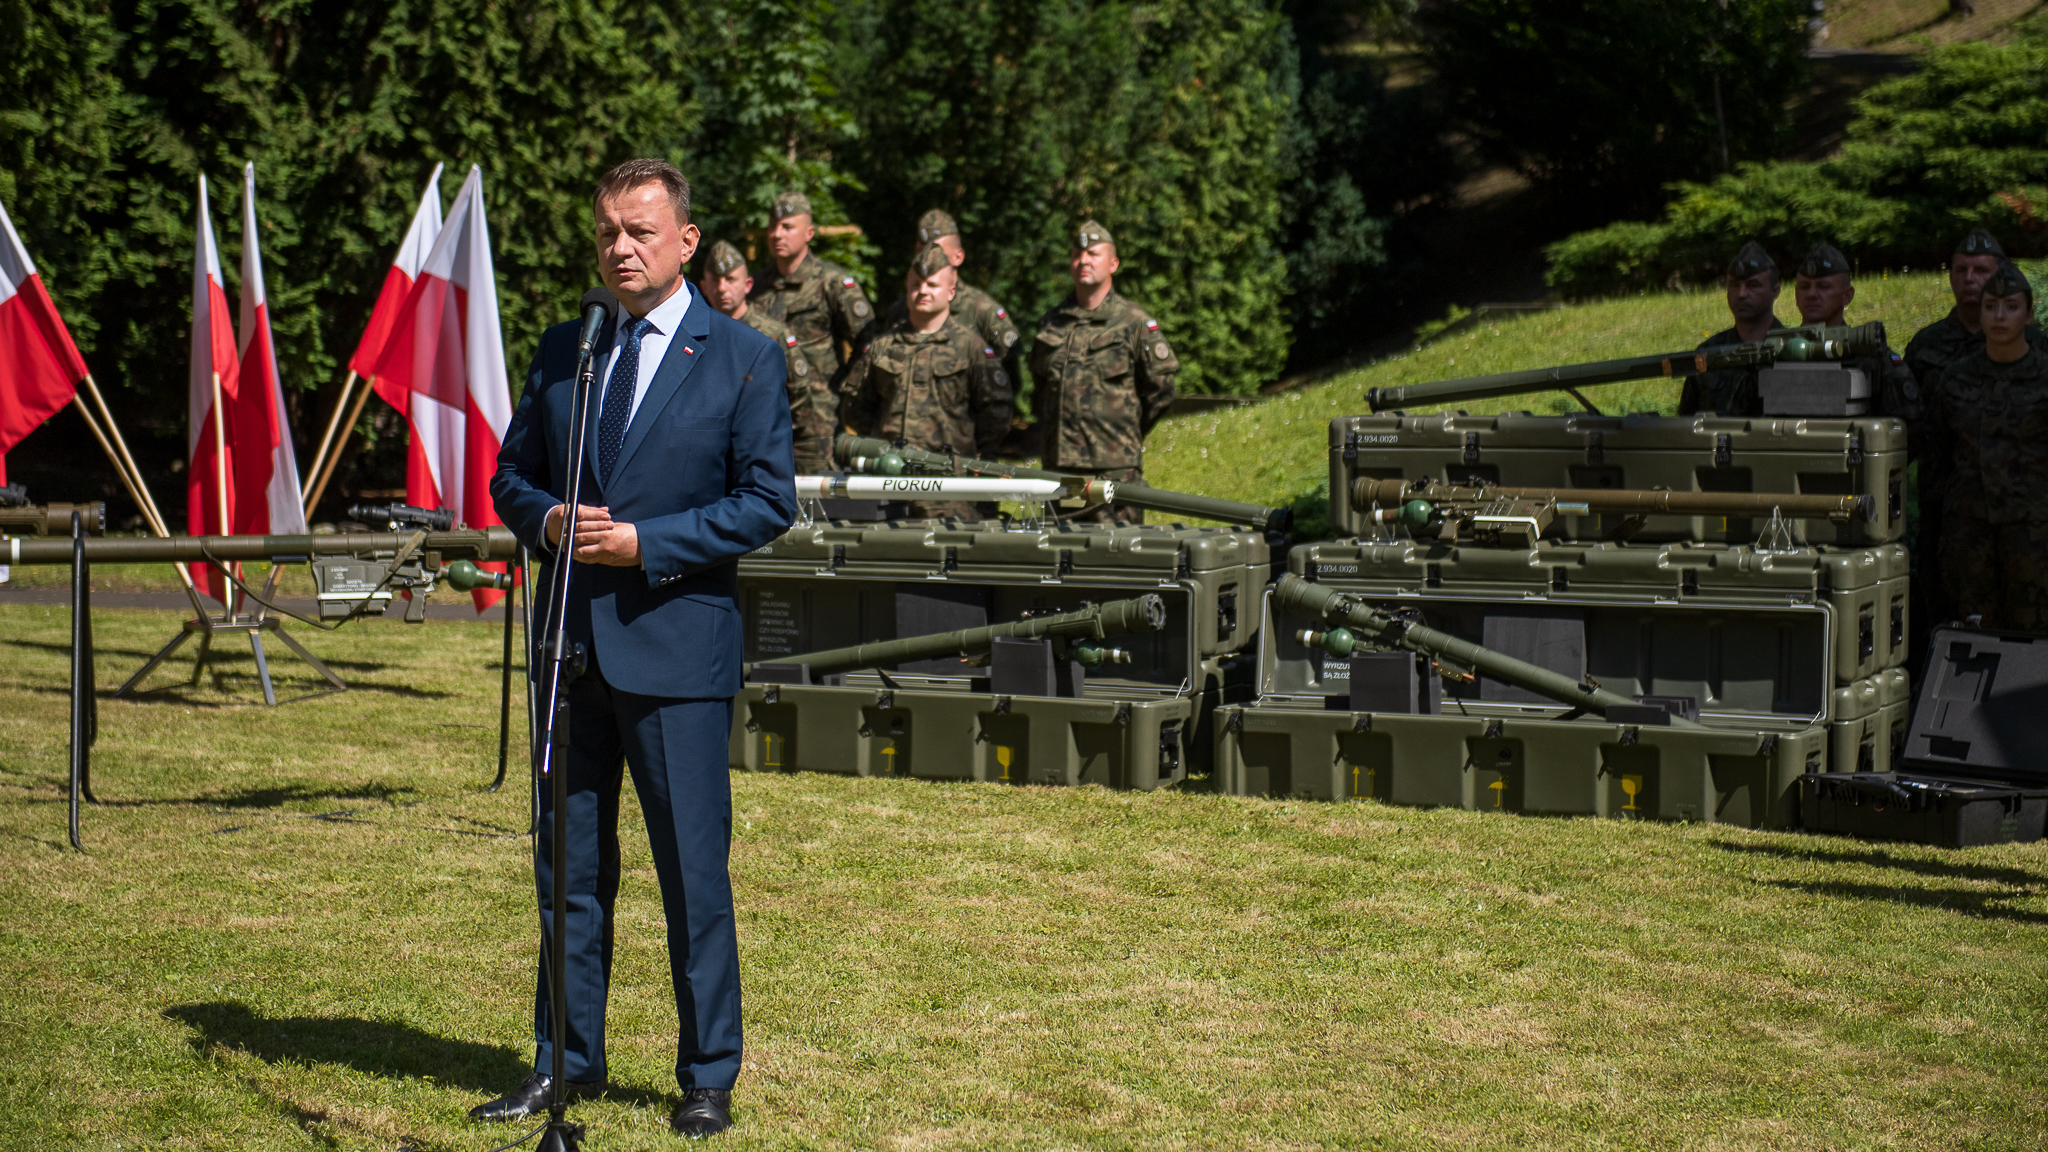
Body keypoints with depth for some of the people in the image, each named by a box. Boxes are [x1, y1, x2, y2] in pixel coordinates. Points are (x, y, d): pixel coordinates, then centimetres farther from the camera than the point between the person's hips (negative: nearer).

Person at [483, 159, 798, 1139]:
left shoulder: (743, 358, -2)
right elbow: (511, 474, 17)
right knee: (568, 865, 11)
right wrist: (549, 522, -6)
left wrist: (644, 542, -14)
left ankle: (709, 1078, 12)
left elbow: (768, 502, -6)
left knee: (693, 870, 1)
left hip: (676, 643, -5)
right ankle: (566, 1061, 22)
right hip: (571, 642, 5)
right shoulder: (562, 351, 12)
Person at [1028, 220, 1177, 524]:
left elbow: (1161, 391, 3)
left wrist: (1126, 434, 6)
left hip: (1115, 468, -4)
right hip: (1058, 468, 5)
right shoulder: (1051, 324, 13)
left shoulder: (1134, 322, -1)